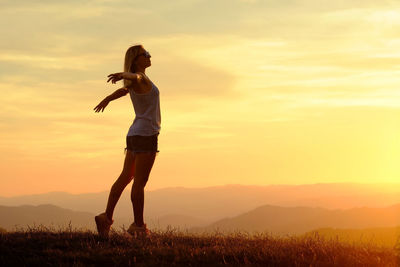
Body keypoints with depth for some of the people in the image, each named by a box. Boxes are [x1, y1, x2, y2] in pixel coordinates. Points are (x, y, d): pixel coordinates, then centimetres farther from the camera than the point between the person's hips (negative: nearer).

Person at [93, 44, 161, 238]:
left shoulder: (135, 83, 16)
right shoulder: (140, 78, -13)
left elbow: (123, 90, 37)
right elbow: (132, 76, -38)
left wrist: (107, 100, 57)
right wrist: (122, 75, -62)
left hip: (135, 134, 9)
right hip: (146, 134, -9)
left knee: (125, 177, 8)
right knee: (139, 182, -5)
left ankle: (106, 217, 7)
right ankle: (138, 226, -2)